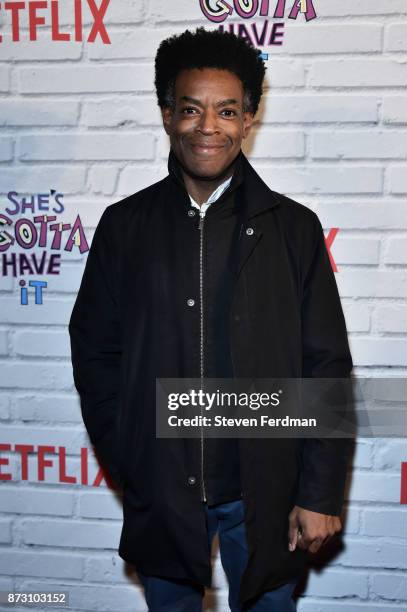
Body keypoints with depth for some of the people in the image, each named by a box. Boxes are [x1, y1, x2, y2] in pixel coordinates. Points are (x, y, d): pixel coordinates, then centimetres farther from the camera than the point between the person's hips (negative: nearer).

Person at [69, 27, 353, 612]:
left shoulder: (294, 228, -4)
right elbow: (95, 352, 3)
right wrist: (125, 464, -2)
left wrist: (321, 493, -6)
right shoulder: (125, 225, -2)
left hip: (264, 494, -1)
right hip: (159, 493, 1)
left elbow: (327, 368, -4)